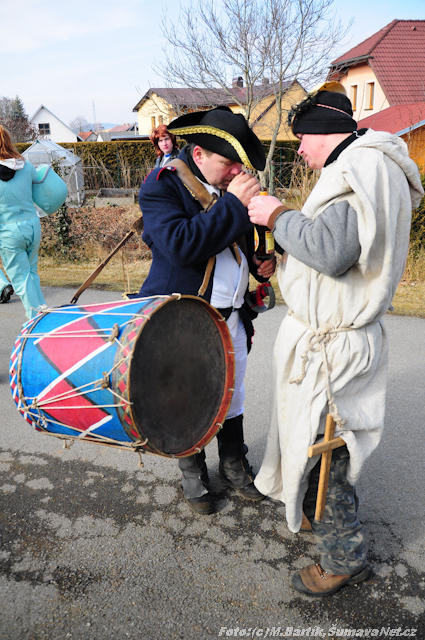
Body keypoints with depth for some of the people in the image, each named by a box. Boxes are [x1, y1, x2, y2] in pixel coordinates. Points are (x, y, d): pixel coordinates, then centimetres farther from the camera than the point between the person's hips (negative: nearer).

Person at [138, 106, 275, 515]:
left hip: (232, 318, 6)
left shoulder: (232, 185, 8)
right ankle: (192, 471, 34)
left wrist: (262, 262, 2)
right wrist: (233, 204, -28)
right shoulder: (161, 186, -13)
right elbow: (181, 245, -29)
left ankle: (233, 464, 39)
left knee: (231, 396, 18)